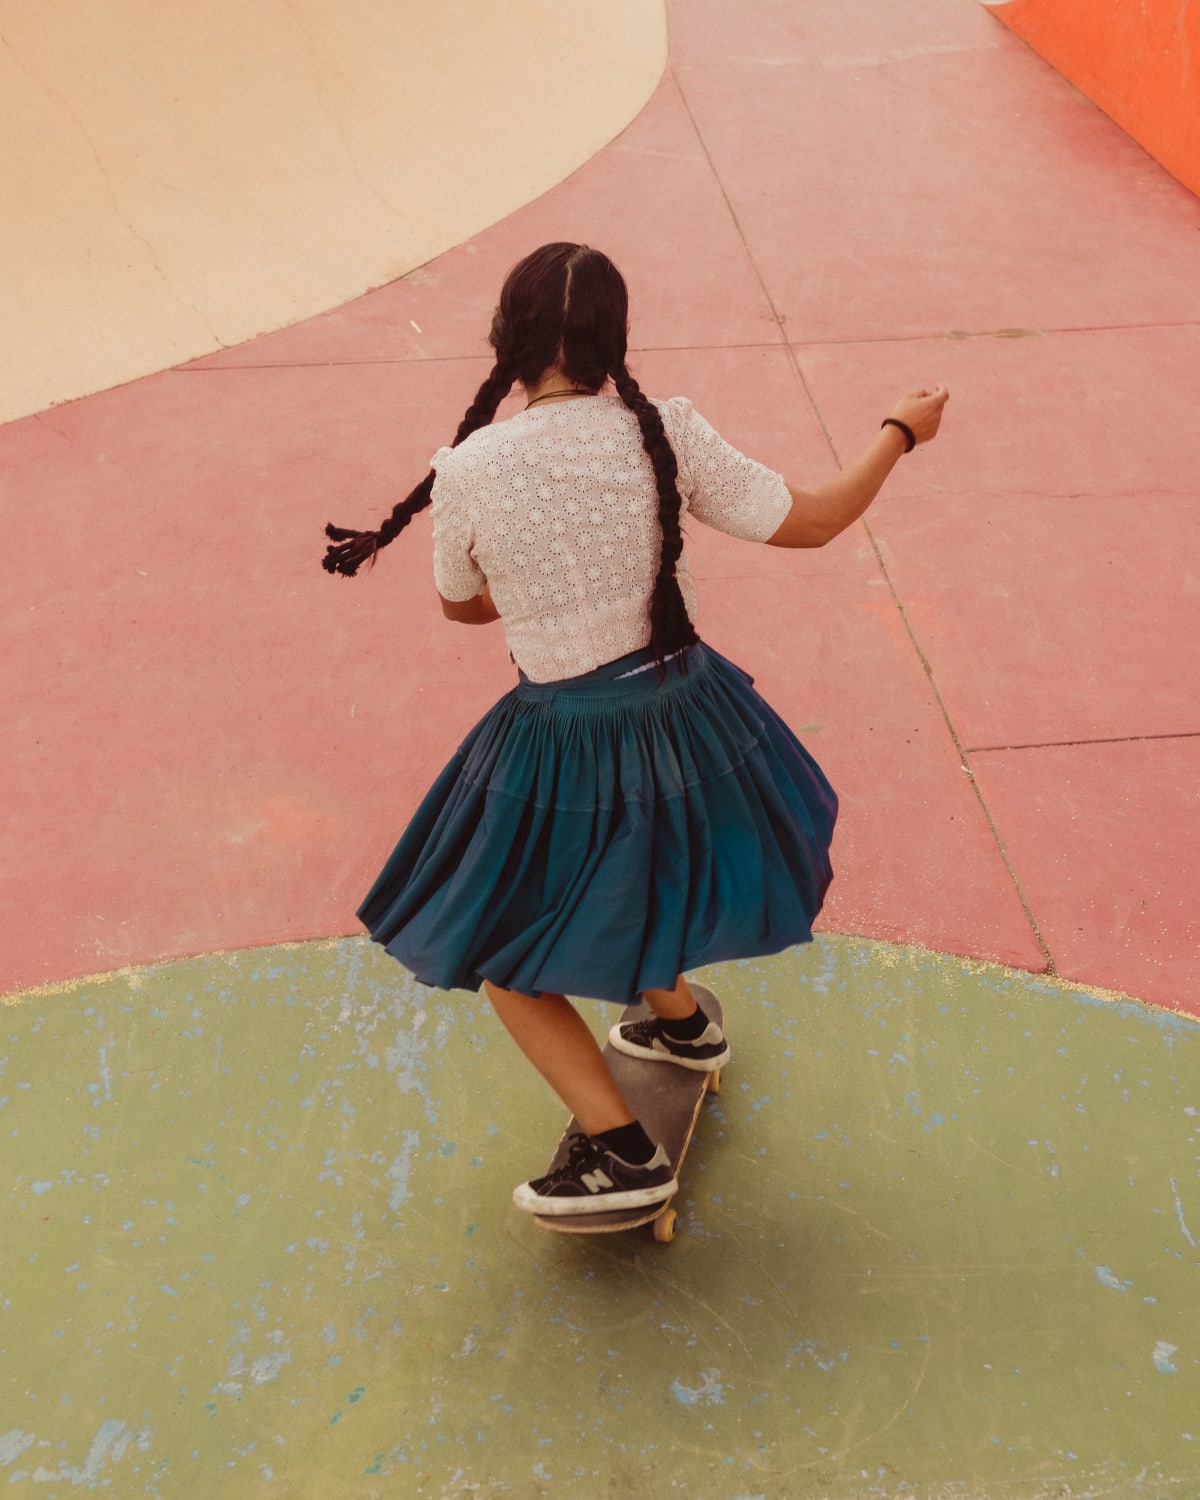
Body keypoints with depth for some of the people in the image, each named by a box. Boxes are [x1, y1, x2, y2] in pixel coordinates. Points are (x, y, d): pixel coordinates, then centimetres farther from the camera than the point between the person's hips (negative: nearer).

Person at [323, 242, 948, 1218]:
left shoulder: (468, 471, -17)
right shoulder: (667, 433, -14)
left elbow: (462, 605, 1)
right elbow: (810, 522, -4)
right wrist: (902, 432, 11)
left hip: (560, 750, -4)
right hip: (684, 714, 4)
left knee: (497, 954, 17)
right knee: (622, 865, 36)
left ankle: (620, 1151, 11)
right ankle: (681, 1020, 56)